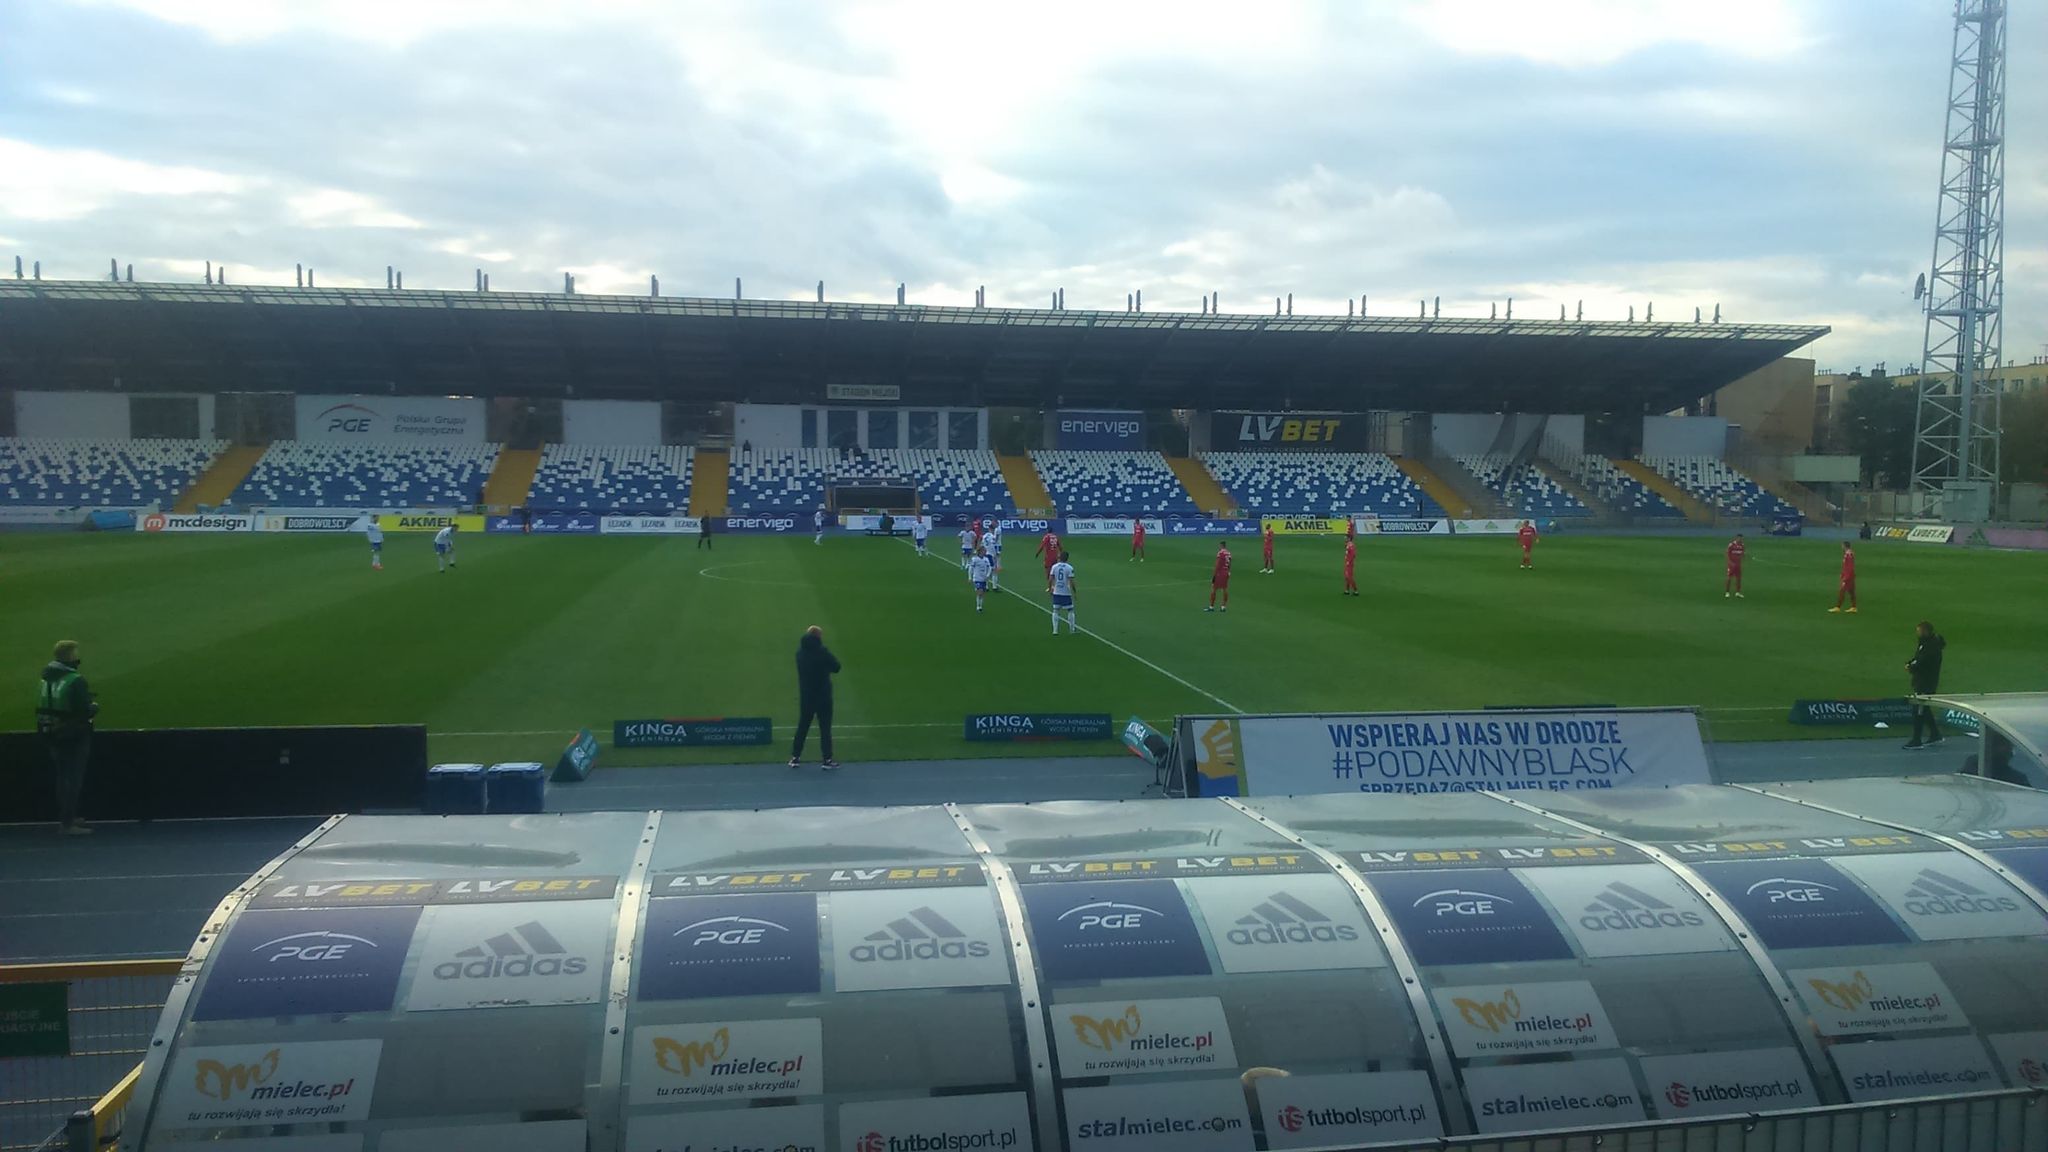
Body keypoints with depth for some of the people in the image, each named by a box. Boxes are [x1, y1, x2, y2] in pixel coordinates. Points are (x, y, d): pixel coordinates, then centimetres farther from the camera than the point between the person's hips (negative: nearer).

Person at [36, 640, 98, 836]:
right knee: (74, 780, 0)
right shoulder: (75, 681, -19)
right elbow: (85, 711, -22)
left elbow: (41, 709, 11)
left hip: (53, 737, 7)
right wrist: (95, 707, -1)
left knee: (63, 779, 19)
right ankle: (68, 823, 1)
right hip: (74, 739, -7)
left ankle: (65, 818, 29)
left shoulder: (46, 680, 3)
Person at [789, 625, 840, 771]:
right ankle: (827, 760, 3)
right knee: (825, 728, 2)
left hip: (805, 696, 4)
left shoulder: (800, 651, 0)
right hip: (823, 696, -4)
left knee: (802, 726, 14)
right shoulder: (822, 651, -17)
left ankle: (795, 757, 16)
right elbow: (836, 667, -8)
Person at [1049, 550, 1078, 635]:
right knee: (1070, 611, 11)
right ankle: (1072, 629, 15)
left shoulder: (1054, 567, -1)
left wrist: (1049, 588, 13)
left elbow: (1050, 579, -3)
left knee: (1055, 610, 10)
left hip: (1056, 593, 3)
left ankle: (1055, 630, 7)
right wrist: (1074, 592, -1)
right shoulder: (1069, 568, -9)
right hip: (1066, 593, -3)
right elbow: (1071, 582, -11)